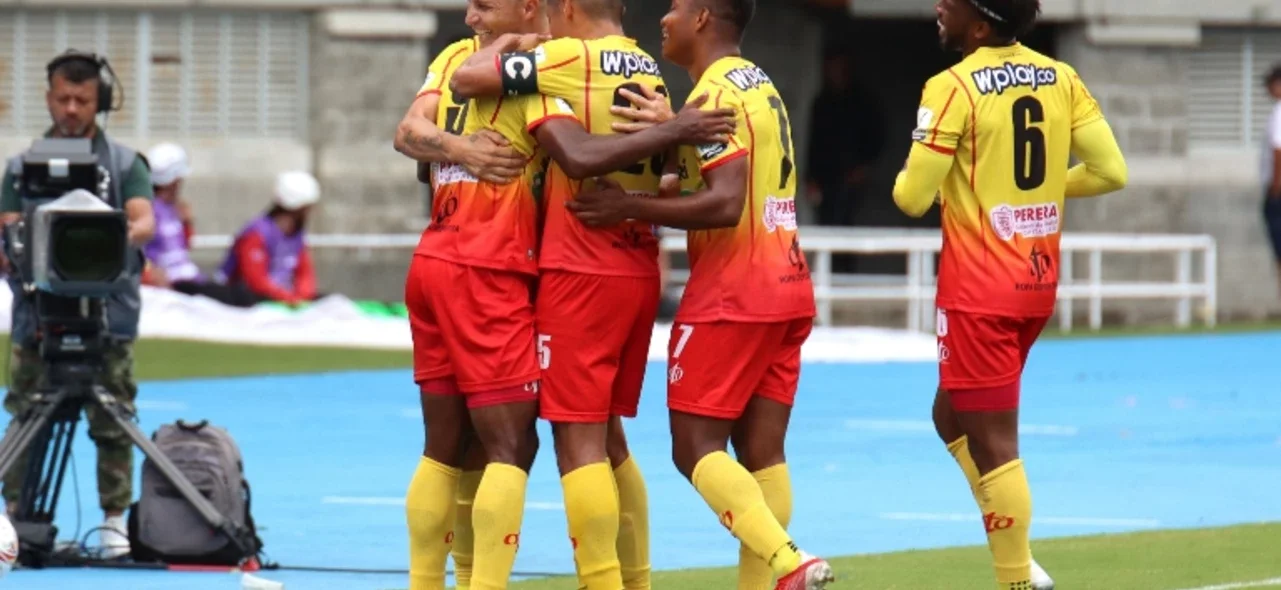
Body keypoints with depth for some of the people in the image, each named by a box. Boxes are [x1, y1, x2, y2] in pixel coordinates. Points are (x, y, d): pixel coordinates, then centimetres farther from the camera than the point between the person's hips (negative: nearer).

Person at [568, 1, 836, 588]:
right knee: (761, 450, 6)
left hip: (732, 295, -9)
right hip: (787, 285, 9)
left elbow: (725, 204, -23)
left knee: (696, 446, -7)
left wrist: (629, 208, -20)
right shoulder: (760, 85, 16)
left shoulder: (716, 94, -13)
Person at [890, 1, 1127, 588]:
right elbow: (1110, 171, 3)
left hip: (979, 289, -7)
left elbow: (912, 197, -16)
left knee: (992, 442, -1)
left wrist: (907, 180, 7)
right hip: (1039, 279, 7)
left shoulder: (952, 88, -15)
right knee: (953, 415, 21)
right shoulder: (1061, 79, 3)